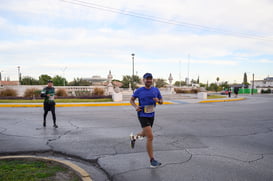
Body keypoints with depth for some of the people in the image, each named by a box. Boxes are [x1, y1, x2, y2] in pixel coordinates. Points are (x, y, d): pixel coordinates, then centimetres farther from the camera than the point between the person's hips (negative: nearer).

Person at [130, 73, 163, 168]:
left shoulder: (156, 90, 2)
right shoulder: (139, 91, -7)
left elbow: (161, 101, 10)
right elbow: (131, 100, 5)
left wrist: (158, 100, -14)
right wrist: (135, 106, -15)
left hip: (151, 116, 5)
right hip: (143, 116, -5)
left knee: (145, 134, 24)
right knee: (150, 137, -13)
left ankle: (133, 137, 57)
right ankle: (152, 160, -2)